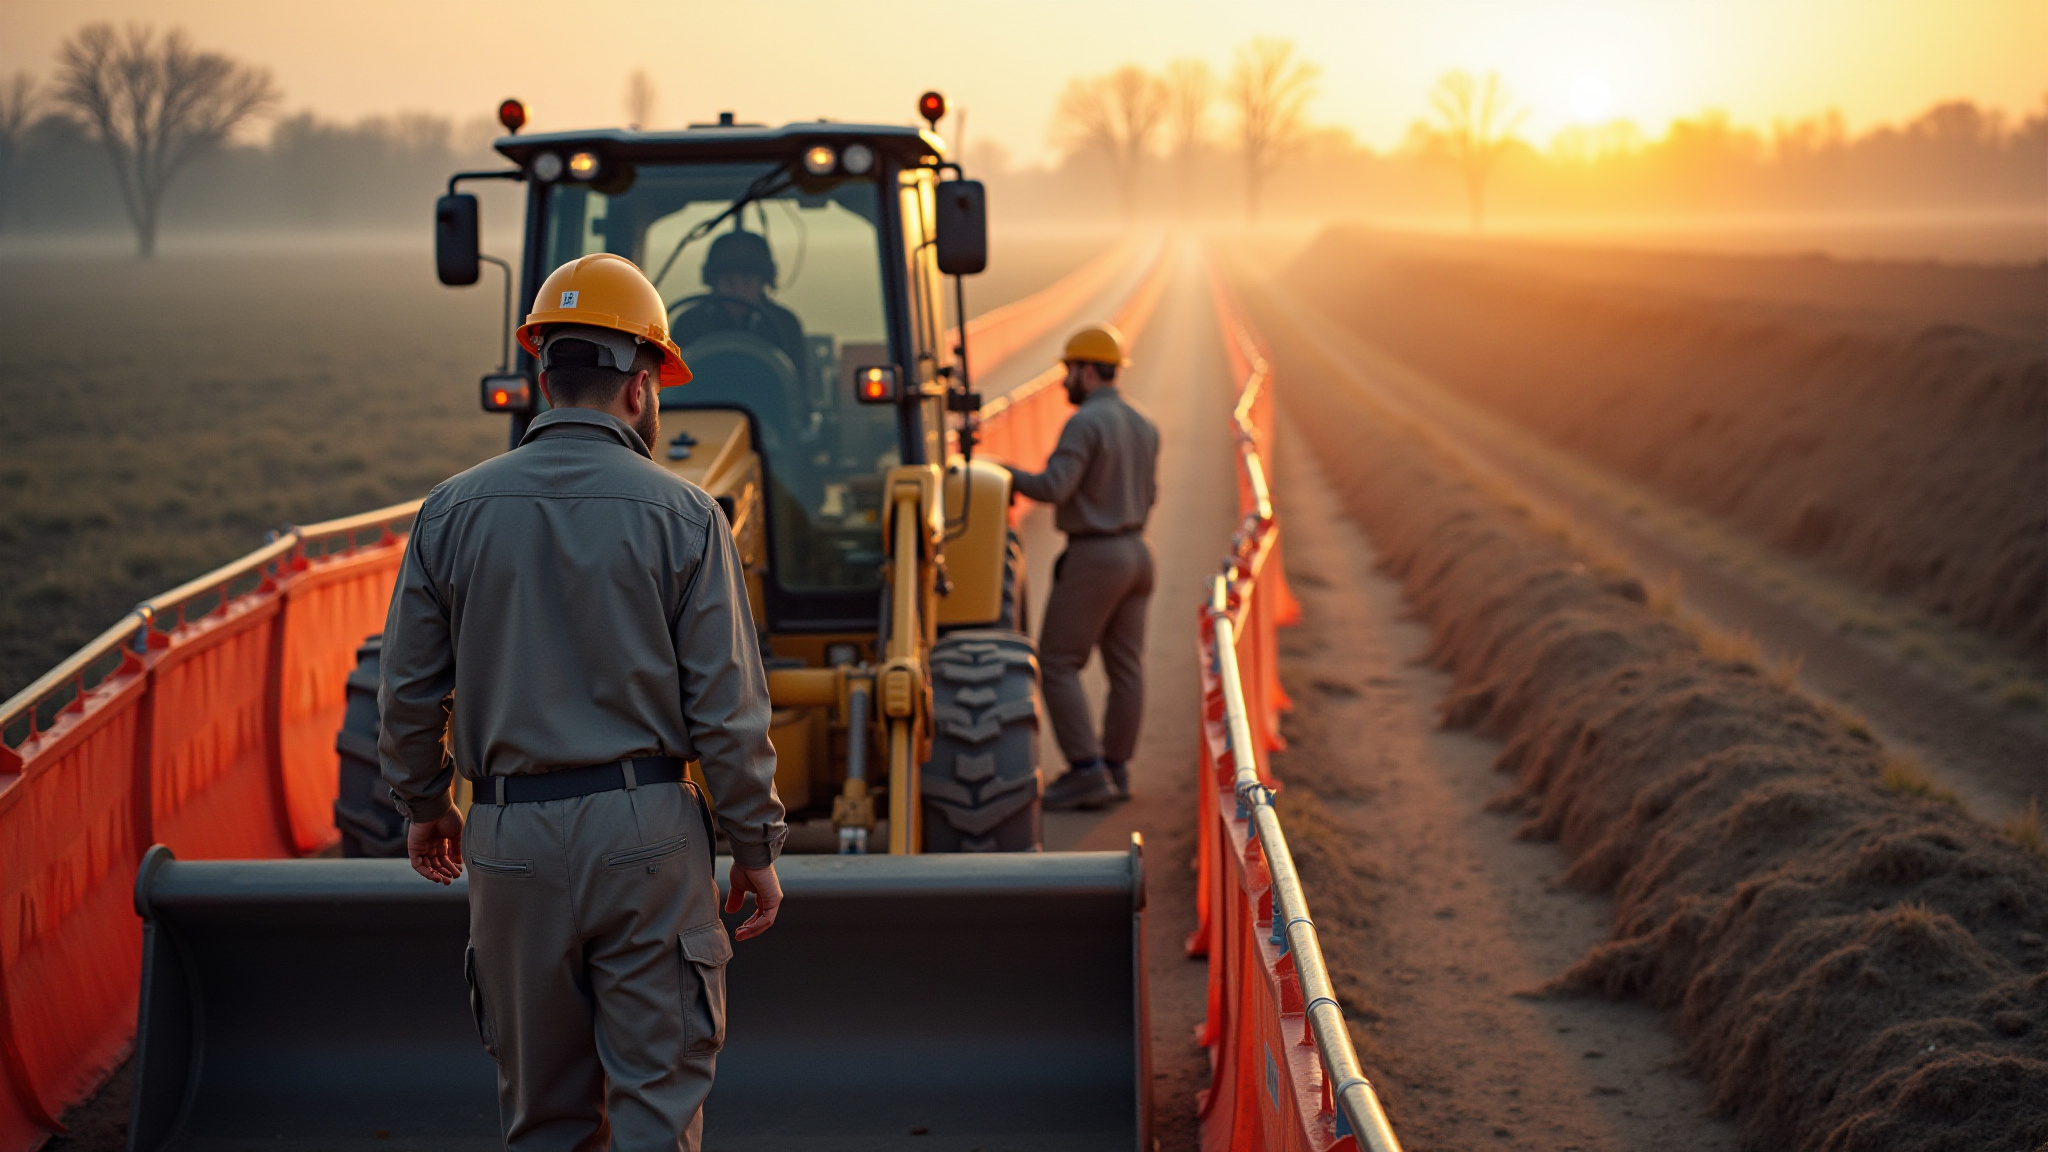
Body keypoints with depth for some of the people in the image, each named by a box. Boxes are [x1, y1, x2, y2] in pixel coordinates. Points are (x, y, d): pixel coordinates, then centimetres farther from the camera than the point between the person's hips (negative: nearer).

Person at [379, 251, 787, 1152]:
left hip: (510, 840, 3)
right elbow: (727, 708, -7)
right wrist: (757, 847, 3)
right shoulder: (681, 515, -6)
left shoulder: (453, 512, 1)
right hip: (646, 837, -2)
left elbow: (408, 693, 6)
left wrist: (423, 806, 22)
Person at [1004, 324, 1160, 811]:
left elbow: (1052, 489, -24)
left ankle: (1086, 773, -7)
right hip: (1135, 553, 9)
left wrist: (1006, 475, -8)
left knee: (1057, 664, -2)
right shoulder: (1142, 426, 10)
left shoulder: (1084, 423, -17)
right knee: (1125, 666, 10)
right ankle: (1115, 771, 16)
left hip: (1092, 559, -9)